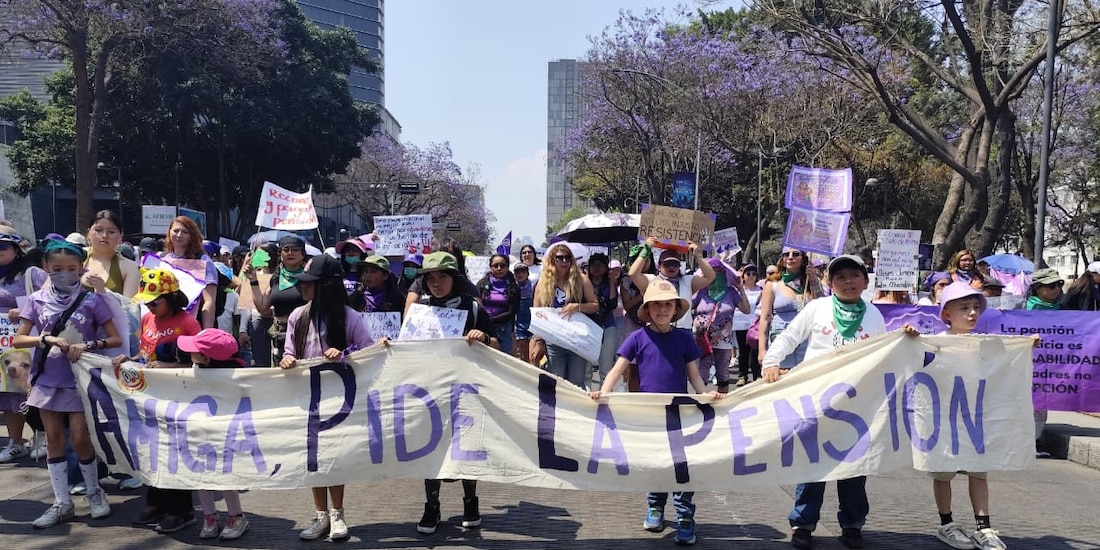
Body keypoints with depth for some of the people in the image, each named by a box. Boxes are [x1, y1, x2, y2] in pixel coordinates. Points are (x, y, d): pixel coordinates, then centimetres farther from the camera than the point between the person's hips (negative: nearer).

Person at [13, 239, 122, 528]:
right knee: (54, 439, 8)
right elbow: (18, 339, 0)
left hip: (80, 380, -3)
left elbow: (116, 339, -5)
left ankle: (94, 492, 21)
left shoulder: (92, 300, -6)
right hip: (47, 380, 3)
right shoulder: (37, 300, 1)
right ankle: (62, 503, 17)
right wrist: (47, 339, -17)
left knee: (80, 438, -1)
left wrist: (88, 345, -21)